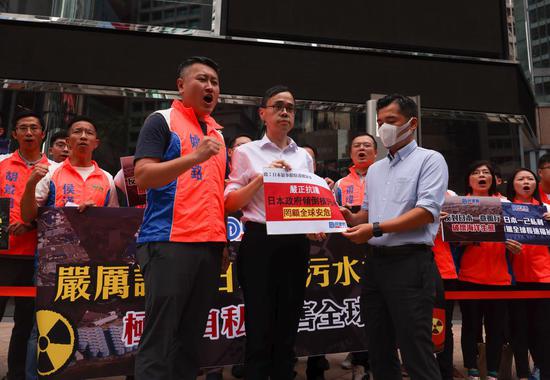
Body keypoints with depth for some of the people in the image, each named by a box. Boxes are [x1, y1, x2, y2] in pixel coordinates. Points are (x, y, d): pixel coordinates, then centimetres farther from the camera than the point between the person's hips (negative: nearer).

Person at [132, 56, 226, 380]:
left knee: (191, 336, 13)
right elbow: (143, 176, -11)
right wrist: (195, 156, -20)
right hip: (170, 241, -6)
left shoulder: (218, 133, 20)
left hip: (211, 243, 7)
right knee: (159, 335, -1)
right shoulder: (162, 121, 1)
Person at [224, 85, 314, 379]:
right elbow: (230, 203, -3)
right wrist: (262, 177, -12)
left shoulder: (304, 157, 14)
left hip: (296, 243, 4)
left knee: (287, 327, 12)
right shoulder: (247, 152, 3)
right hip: (260, 242, -4)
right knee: (260, 328, 2)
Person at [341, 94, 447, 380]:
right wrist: (352, 219, 0)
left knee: (416, 353, -2)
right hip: (375, 262, 7)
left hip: (410, 262, -7)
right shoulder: (375, 169, 18)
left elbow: (427, 212, -14)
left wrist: (376, 228, -20)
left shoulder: (430, 160, -2)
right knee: (378, 350, 15)